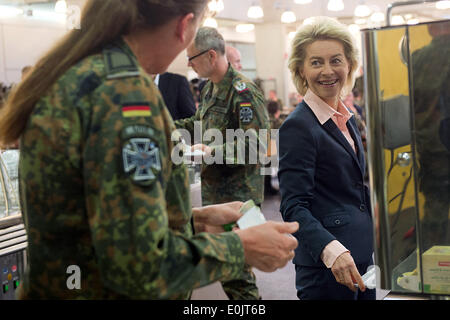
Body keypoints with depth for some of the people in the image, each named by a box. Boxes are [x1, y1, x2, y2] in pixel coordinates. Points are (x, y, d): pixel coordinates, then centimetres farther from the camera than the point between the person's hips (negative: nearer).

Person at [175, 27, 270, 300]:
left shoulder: (243, 91, -17)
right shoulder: (211, 89, 13)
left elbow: (257, 143, -24)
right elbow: (200, 124, 27)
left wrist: (214, 152, -28)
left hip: (237, 196, -9)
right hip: (214, 192, 9)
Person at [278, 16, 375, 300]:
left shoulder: (348, 119, 11)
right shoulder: (298, 126, -14)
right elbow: (294, 207, -20)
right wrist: (331, 250, -34)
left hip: (362, 256, 8)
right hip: (327, 267, -8)